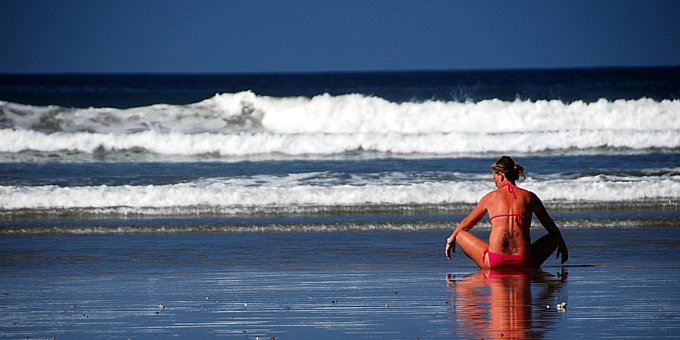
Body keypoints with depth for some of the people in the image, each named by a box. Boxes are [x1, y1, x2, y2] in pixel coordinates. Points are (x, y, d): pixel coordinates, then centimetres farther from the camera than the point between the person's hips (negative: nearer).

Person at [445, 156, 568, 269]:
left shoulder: (491, 197, 9)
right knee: (554, 236, 27)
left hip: (494, 262, -1)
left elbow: (466, 224, 25)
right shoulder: (529, 197, 10)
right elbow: (552, 228, 24)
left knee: (460, 234, 19)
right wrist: (562, 245, 44)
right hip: (524, 262, 1)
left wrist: (451, 240, 43)